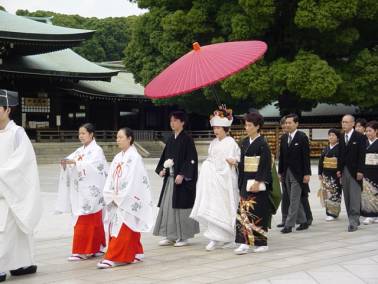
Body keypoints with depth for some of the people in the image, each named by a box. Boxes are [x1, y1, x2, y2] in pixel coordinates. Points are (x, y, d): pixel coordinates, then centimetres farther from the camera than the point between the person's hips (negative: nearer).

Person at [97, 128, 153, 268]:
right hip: (116, 201, 8)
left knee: (122, 230, -8)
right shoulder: (117, 158, 12)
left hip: (128, 201, -8)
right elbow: (110, 179, 9)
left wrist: (120, 198, -15)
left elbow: (133, 181, -16)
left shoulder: (135, 157, -10)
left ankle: (112, 258, -10)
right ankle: (136, 253, 18)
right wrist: (111, 196, -4)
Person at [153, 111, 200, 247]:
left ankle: (183, 237, 8)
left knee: (181, 206, -2)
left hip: (182, 179, -7)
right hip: (170, 178, 7)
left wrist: (182, 175, -20)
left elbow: (191, 159, -14)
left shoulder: (187, 139, -9)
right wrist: (161, 169, 3)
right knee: (167, 206, 6)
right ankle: (169, 236, 14)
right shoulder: (171, 139, 12)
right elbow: (165, 156, 19)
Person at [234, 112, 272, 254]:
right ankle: (244, 243, -1)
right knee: (243, 211, 0)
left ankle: (261, 243, 8)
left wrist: (258, 182, -19)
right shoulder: (245, 142, 12)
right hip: (246, 182, 7)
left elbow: (265, 165, -14)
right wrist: (240, 183, 13)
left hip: (258, 183, -7)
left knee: (258, 212, -1)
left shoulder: (262, 144, -10)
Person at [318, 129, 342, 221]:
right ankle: (328, 212, 13)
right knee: (327, 193, 6)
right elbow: (321, 161, 14)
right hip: (326, 174, 6)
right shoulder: (326, 149, 13)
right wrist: (320, 173, 11)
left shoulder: (340, 148, -5)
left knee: (335, 193, -5)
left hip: (336, 174, -6)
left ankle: (333, 213, 1)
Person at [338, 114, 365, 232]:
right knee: (347, 198, 5)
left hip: (355, 171, -6)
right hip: (344, 171, 6)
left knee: (354, 198, -9)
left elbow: (362, 155, -9)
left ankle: (353, 222, -10)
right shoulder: (342, 138, 13)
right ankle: (354, 220, 12)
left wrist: (360, 171, -14)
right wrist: (339, 169, 9)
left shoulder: (360, 137, -5)